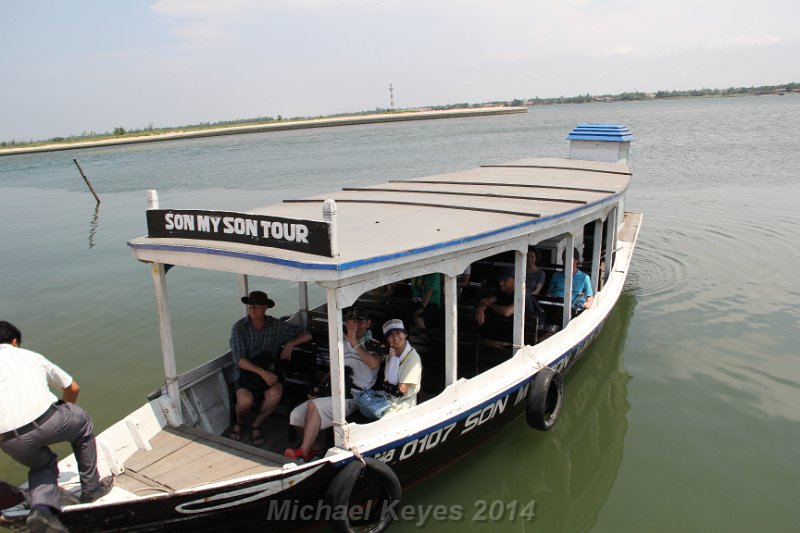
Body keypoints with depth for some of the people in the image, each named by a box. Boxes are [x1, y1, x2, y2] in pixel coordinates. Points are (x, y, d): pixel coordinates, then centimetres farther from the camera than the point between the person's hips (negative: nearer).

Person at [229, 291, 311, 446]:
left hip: (269, 371, 2)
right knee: (245, 400, -30)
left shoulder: (276, 325, 2)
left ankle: (256, 426, -1)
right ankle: (239, 422, 8)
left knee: (275, 394, -30)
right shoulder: (239, 327, -5)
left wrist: (290, 344, -9)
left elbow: (306, 335, 10)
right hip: (246, 371, -1)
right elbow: (239, 360, -14)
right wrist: (261, 372, -27)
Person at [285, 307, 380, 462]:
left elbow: (374, 364, -23)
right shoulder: (342, 343, 21)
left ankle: (303, 453, -20)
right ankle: (314, 448, 9)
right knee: (296, 415, -8)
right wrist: (320, 387, 13)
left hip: (353, 398, -7)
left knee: (314, 406, -28)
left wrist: (355, 342, -16)